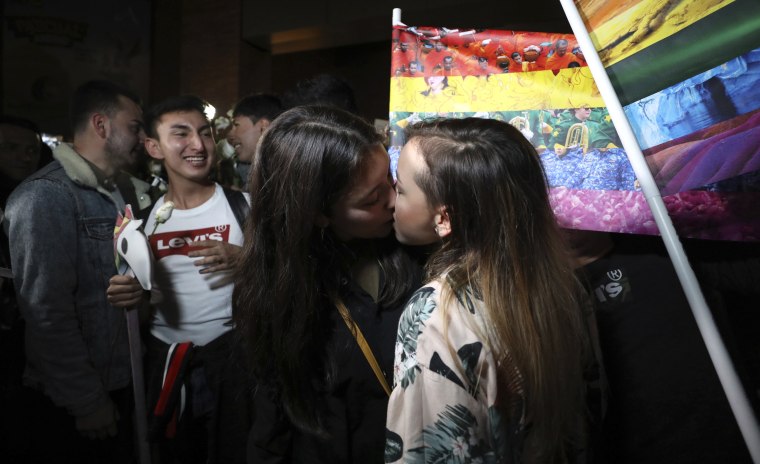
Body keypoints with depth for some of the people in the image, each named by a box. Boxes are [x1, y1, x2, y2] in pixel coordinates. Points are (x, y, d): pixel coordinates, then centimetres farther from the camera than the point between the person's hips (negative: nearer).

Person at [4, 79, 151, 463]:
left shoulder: (122, 191, 8)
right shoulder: (46, 196, -17)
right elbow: (46, 311, -21)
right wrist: (88, 402, -17)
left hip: (123, 384, 7)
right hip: (76, 402, -7)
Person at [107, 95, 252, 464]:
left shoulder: (243, 204, -7)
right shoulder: (144, 214, 5)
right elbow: (143, 287, 16)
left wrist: (240, 257, -21)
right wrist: (129, 292, -6)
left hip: (230, 353, -3)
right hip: (164, 356, 4)